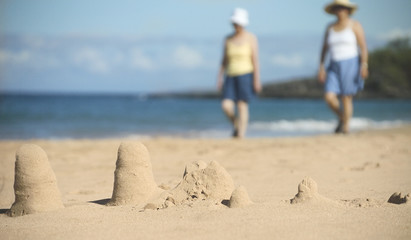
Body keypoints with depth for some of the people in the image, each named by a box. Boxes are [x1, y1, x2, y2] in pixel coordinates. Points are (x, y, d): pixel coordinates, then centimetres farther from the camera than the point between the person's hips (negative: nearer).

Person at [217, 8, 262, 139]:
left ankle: (241, 136, -3)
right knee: (226, 106, -9)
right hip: (231, 76, 4)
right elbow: (224, 60, 12)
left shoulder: (251, 38, -2)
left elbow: (255, 59, -6)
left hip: (245, 74, -4)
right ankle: (236, 126, 18)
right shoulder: (228, 39, 9)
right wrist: (220, 78, 5)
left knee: (242, 106, -7)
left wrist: (257, 80, -12)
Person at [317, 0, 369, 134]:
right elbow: (324, 49, 13)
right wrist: (321, 67, 4)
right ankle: (341, 118, 16)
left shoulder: (355, 25, -3)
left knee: (346, 98, -5)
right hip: (335, 67, 4)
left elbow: (363, 47, -7)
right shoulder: (330, 28, 10)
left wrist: (364, 65, -18)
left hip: (350, 65, -4)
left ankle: (346, 126, 7)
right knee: (329, 97, -10)